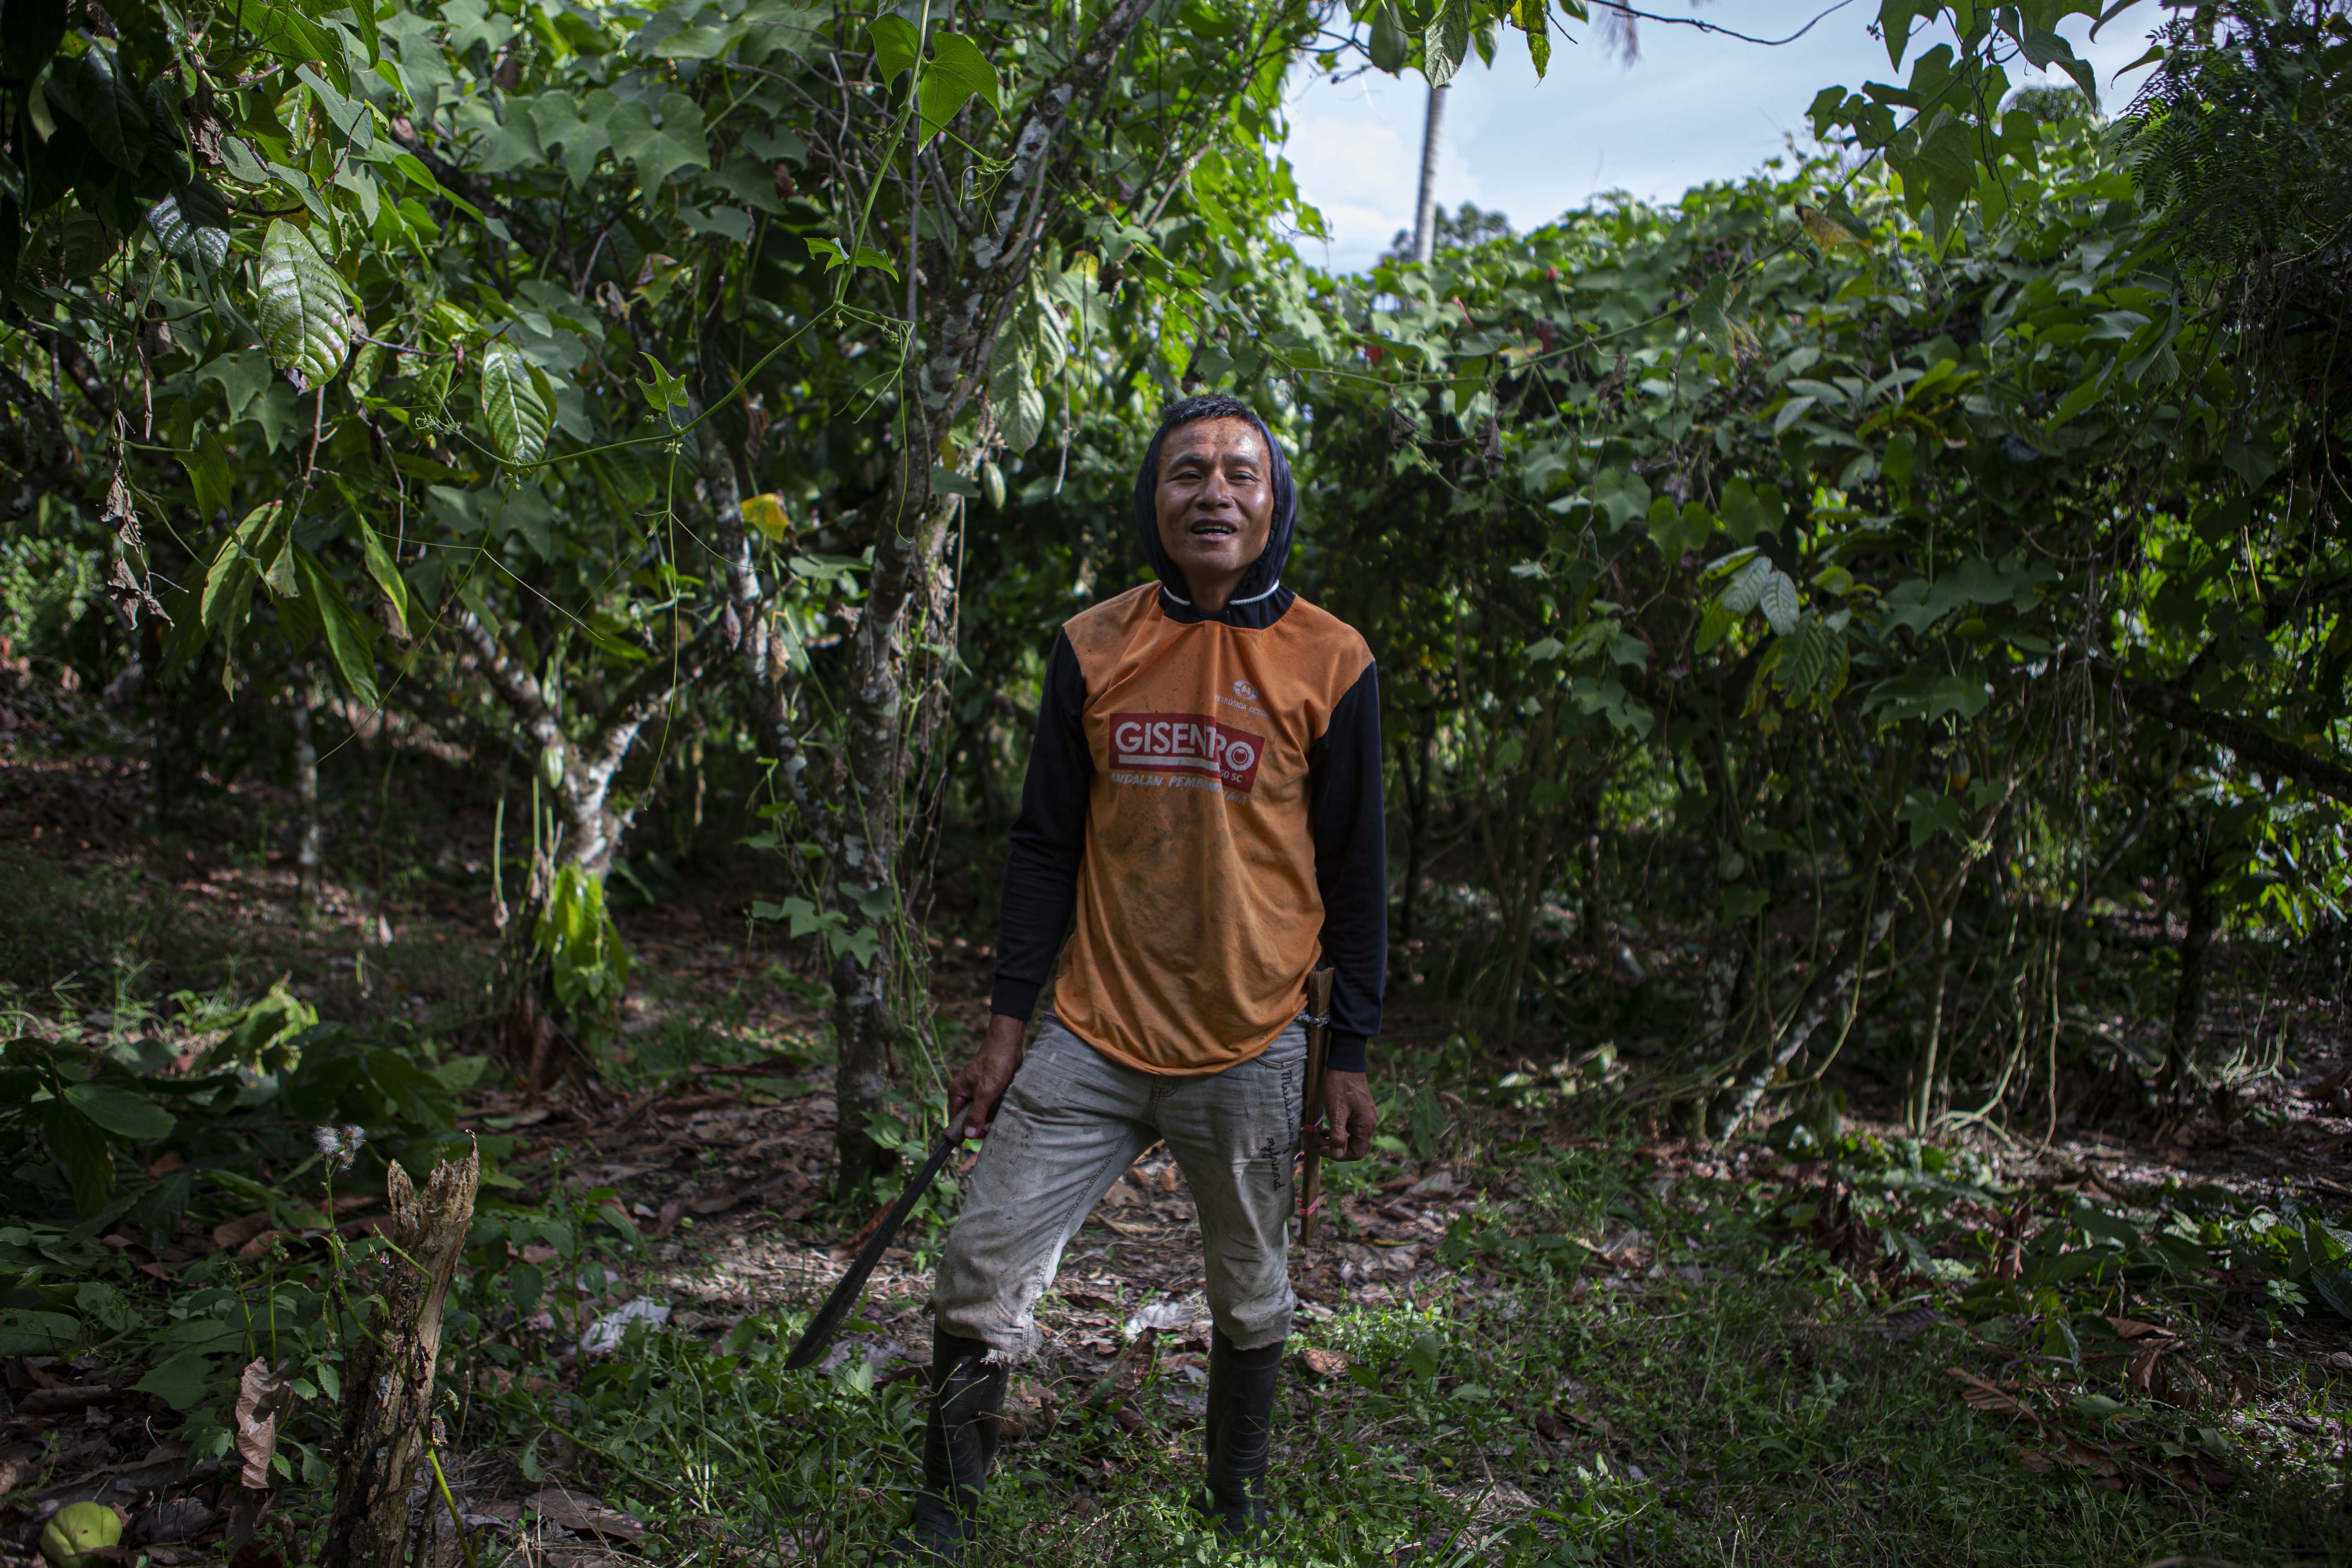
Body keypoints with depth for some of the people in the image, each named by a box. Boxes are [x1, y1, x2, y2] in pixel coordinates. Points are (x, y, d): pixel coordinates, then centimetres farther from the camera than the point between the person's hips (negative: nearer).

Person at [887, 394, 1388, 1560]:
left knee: (1250, 1305, 14)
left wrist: (1351, 1055, 0)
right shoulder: (1093, 649, 2)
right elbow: (1047, 845, 6)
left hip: (1250, 1051, -1)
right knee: (980, 1278, 0)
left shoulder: (1330, 662, -3)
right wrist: (1007, 1024, 3)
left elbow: (1354, 872, 1)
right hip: (1091, 1039, 2)